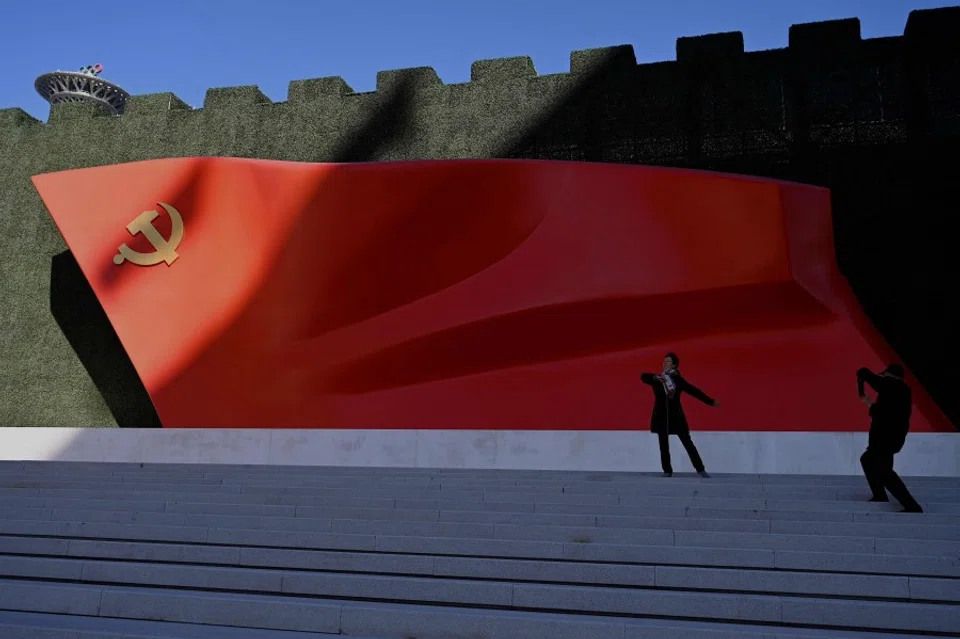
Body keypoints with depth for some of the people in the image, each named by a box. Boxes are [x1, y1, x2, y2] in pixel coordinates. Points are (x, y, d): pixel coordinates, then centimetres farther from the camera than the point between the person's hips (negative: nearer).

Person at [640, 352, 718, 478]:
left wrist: (710, 401, 1)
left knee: (688, 443, 0)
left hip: (676, 416, -1)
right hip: (661, 417, 1)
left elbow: (694, 391, 1)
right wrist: (655, 377, -32)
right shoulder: (658, 379, 3)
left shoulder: (678, 379, 0)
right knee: (664, 445, 3)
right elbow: (643, 377, -13)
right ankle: (667, 471, 13)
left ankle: (701, 470, 5)